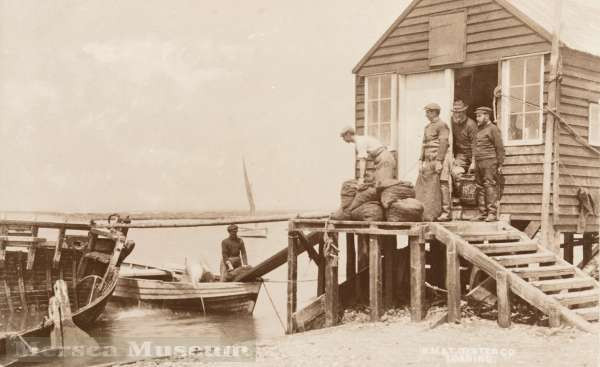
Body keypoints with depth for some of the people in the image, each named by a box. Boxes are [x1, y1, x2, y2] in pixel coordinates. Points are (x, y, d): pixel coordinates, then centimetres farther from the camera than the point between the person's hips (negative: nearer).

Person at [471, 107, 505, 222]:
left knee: (490, 187, -9)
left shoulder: (493, 129, -5)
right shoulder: (479, 129, 19)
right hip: (479, 163, 8)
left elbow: (500, 148, -7)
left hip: (490, 162, -8)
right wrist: (473, 163, 14)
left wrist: (500, 165, -10)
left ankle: (492, 213, -10)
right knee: (480, 188, 6)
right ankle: (482, 213, 10)